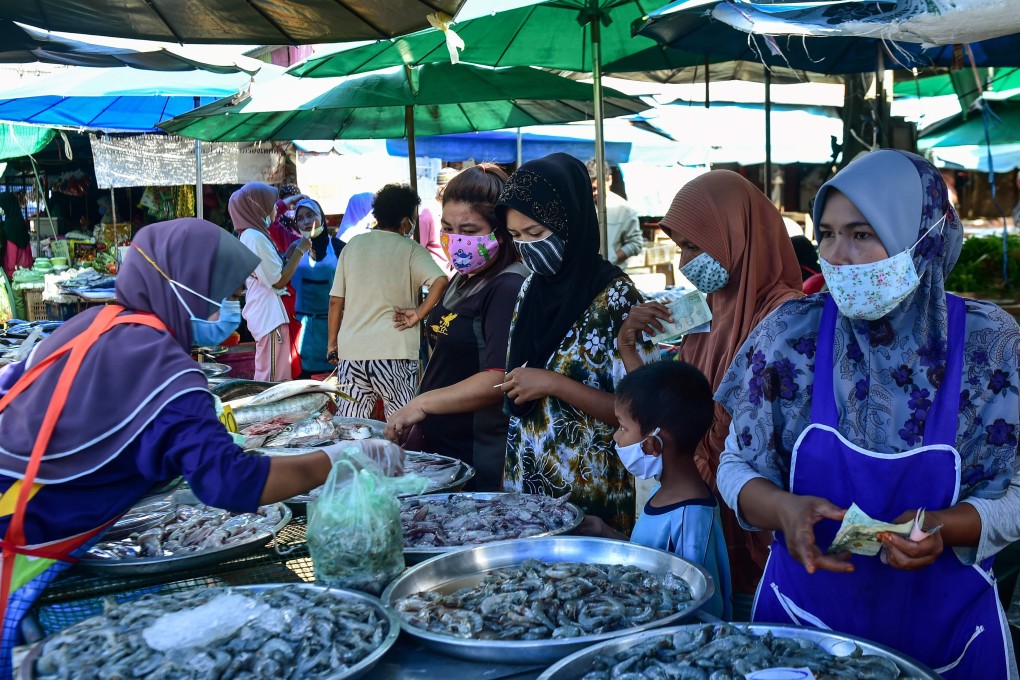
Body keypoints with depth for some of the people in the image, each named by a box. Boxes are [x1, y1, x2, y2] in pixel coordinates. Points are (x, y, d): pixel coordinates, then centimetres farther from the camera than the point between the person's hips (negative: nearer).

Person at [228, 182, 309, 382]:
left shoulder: (251, 235, 15)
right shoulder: (256, 237, -16)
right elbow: (279, 280, -17)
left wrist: (291, 251, 13)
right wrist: (299, 251, -9)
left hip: (265, 313, 10)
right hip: (269, 314, -10)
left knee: (266, 375, 16)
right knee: (273, 378, -8)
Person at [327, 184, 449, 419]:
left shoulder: (352, 245, 9)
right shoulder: (410, 249, -2)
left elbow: (335, 301, 10)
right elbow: (441, 281, -19)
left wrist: (332, 343, 17)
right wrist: (418, 314, -8)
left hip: (351, 350, 4)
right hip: (394, 354, -4)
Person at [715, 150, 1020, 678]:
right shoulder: (792, 333, -10)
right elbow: (737, 464, -2)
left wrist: (943, 528, -24)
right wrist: (783, 509, -23)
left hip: (943, 625, 0)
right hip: (803, 610, 0)